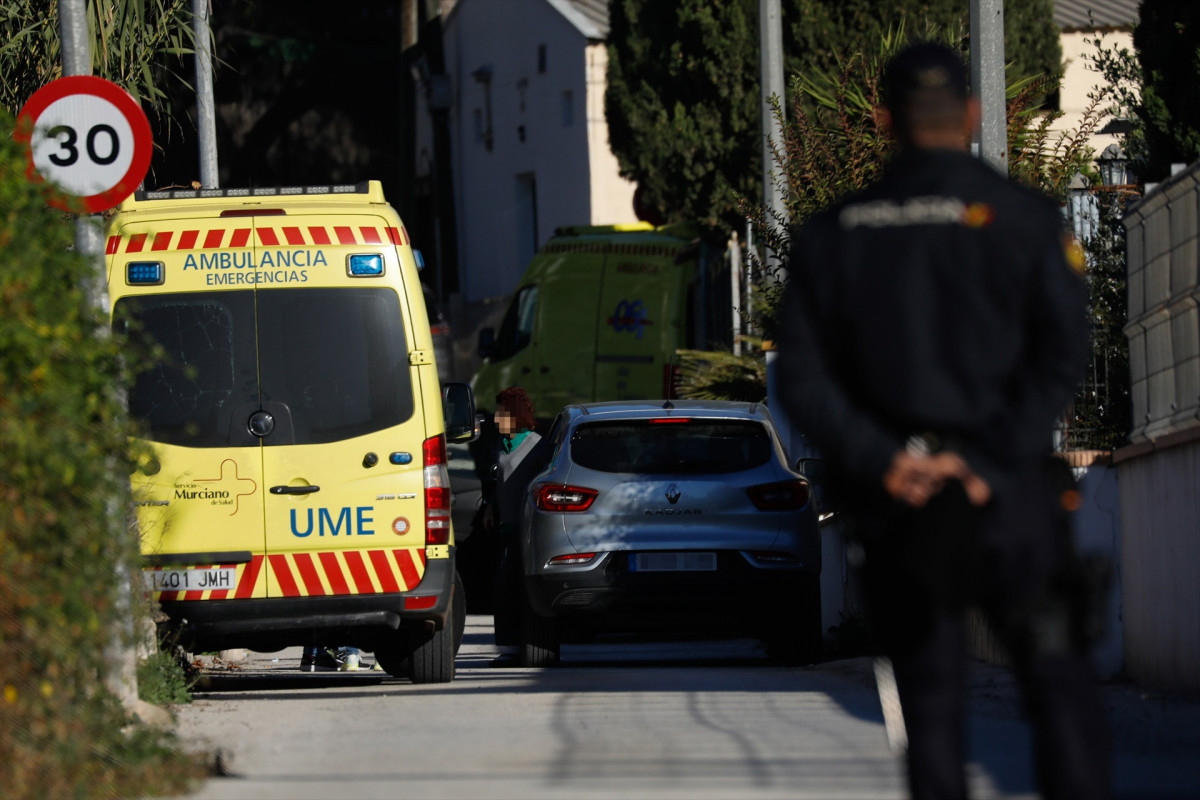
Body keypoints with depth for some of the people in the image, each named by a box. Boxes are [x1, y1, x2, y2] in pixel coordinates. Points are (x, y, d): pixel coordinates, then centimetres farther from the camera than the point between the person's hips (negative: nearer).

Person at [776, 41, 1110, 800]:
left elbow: (804, 380, -1)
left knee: (931, 702, 8)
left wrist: (880, 462, -10)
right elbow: (1064, 353, -12)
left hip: (894, 503, 2)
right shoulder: (1023, 218, -1)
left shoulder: (833, 234, 7)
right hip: (1008, 496, -2)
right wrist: (988, 462, -16)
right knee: (1060, 686, 5)